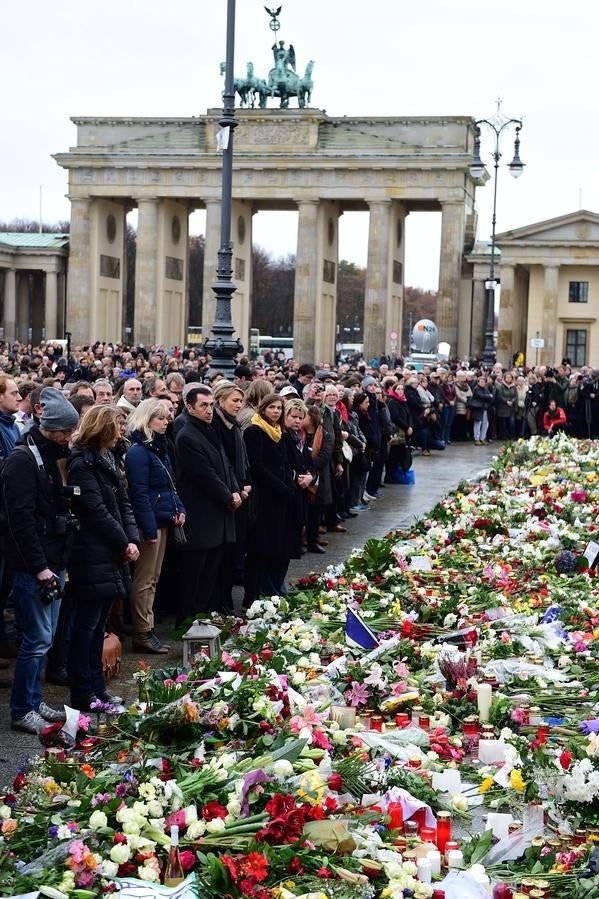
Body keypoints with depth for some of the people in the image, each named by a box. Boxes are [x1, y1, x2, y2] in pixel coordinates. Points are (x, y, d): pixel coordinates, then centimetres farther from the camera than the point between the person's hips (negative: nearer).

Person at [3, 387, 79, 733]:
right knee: (37, 639, -6)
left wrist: (61, 561, 13)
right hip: (32, 566, -8)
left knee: (45, 637, 13)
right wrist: (40, 566, -19)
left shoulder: (58, 455, 13)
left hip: (55, 562, 8)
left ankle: (34, 701, 24)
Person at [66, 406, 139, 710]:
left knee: (99, 621, 14)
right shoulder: (82, 464, -15)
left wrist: (132, 539, -1)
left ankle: (96, 685, 22)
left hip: (111, 555, 9)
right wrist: (124, 543, -10)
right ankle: (82, 694, 4)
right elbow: (96, 511, -18)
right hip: (92, 556, -9)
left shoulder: (106, 459, 14)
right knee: (87, 623, -2)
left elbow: (123, 503, 12)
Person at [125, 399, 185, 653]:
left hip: (163, 520, 10)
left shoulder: (159, 447, 14)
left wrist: (179, 509, 8)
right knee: (144, 580, -3)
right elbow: (139, 493, -19)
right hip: (149, 522, -10)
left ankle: (147, 630, 21)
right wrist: (149, 528, -22)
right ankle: (142, 635, 3)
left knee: (153, 578, 14)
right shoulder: (138, 451, -15)